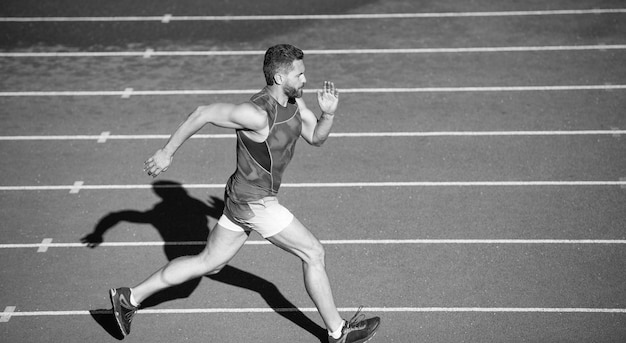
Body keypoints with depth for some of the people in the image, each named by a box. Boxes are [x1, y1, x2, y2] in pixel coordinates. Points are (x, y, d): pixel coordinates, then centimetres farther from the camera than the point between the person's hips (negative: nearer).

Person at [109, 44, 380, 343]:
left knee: (208, 263, 16)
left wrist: (328, 113, -11)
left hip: (244, 197, 10)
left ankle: (129, 297, 23)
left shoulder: (292, 99, 1)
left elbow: (316, 138, 10)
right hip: (255, 203, -10)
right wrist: (167, 153, -17)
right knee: (313, 253, 0)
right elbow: (203, 114, -22)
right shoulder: (258, 114, -27)